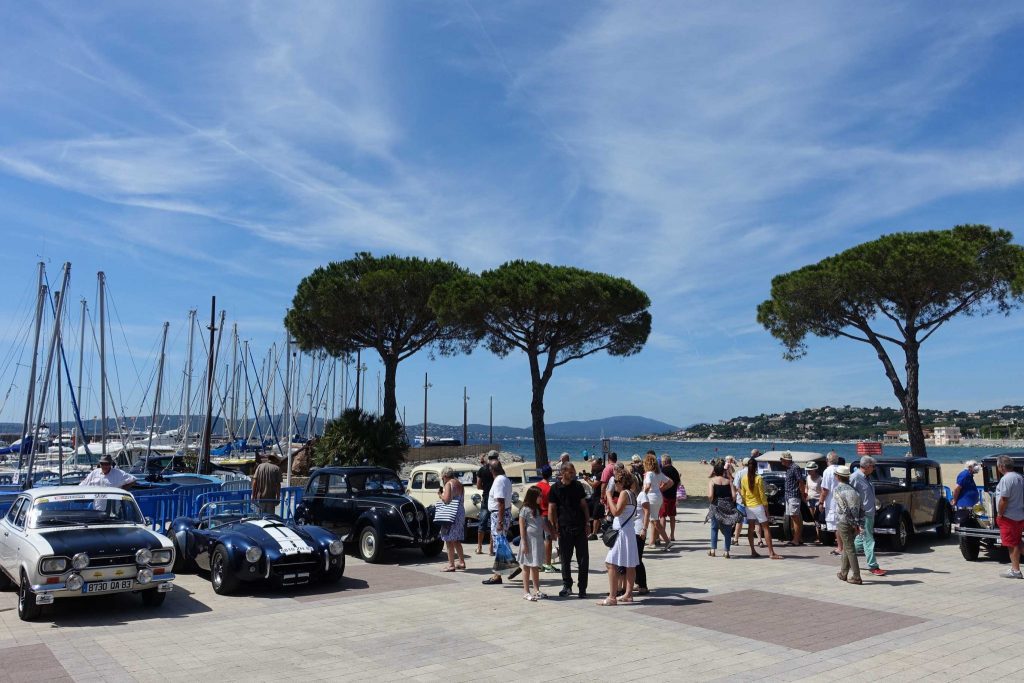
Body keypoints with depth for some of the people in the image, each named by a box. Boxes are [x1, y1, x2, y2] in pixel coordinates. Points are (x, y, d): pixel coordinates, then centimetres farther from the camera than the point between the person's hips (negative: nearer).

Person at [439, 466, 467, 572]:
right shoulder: (460, 484, 15)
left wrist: (440, 494, -1)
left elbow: (446, 499, -19)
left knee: (449, 540, -3)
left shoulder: (449, 484, -11)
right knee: (457, 540, 18)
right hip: (461, 513, 9)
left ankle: (451, 565, -4)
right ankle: (462, 562, 21)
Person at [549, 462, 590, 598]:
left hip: (580, 527, 2)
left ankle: (582, 588, 12)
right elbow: (551, 509, -2)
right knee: (565, 560, 6)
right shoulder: (555, 488, -3)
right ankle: (567, 586, 21)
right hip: (564, 529, -2)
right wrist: (553, 528, -7)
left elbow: (584, 505, 11)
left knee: (583, 559, 2)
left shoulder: (578, 486, 6)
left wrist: (587, 522, 5)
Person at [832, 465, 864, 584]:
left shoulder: (837, 489, -8)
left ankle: (855, 577, -5)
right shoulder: (853, 489, 11)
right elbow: (861, 508, 5)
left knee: (850, 549, -4)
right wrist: (860, 524, 3)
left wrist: (853, 524, -13)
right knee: (847, 547, 17)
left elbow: (844, 509, -16)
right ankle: (843, 573, 26)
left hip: (843, 522, -6)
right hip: (853, 523, 6)